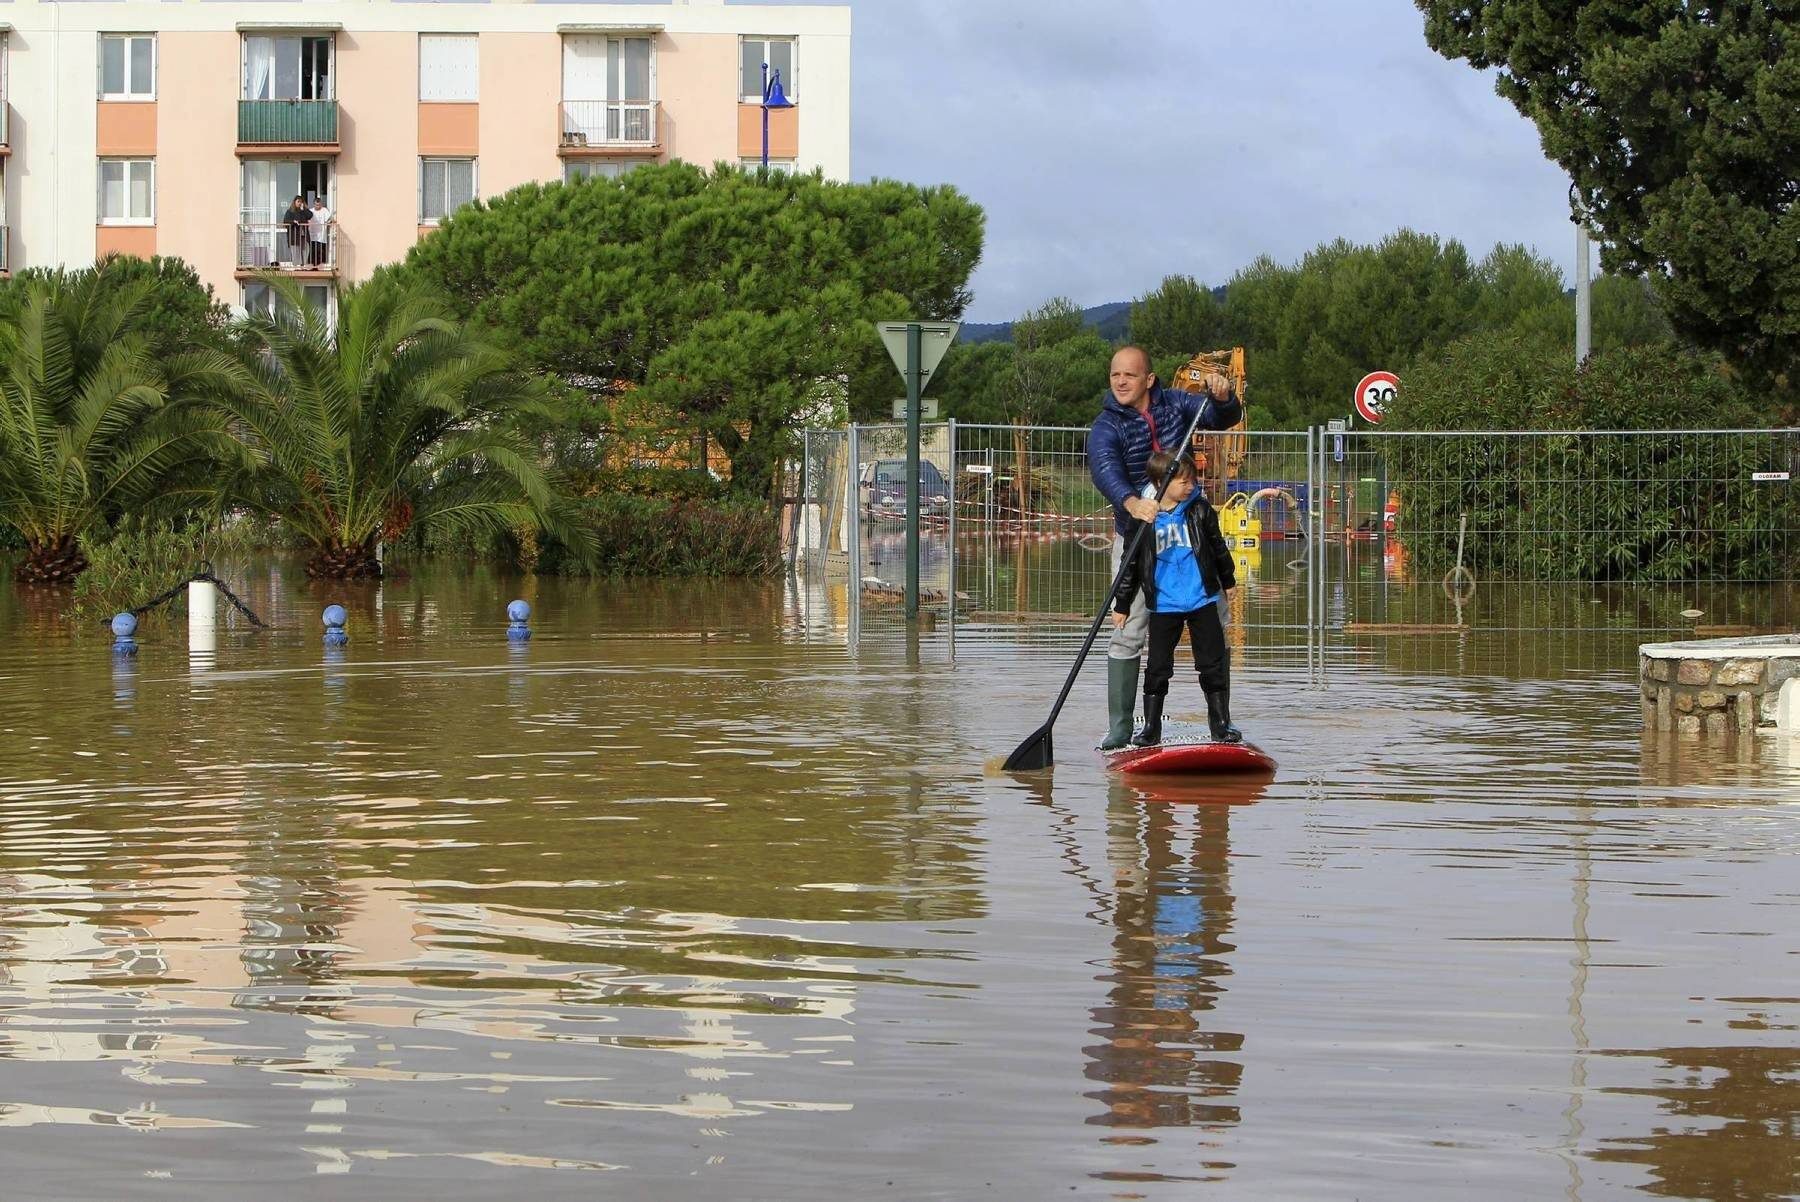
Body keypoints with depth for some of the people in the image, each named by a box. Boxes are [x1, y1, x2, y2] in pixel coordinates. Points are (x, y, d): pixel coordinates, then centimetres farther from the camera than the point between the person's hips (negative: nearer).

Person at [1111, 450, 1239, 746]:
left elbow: (1218, 547, 12)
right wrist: (1121, 605, 5)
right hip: (1163, 605, -1)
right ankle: (1151, 727, 13)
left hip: (1202, 600, 1)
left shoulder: (1199, 510, -2)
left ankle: (1221, 723, 14)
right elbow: (1131, 564, 2)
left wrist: (1228, 580, 21)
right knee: (1157, 667, 3)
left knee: (1213, 664, 4)